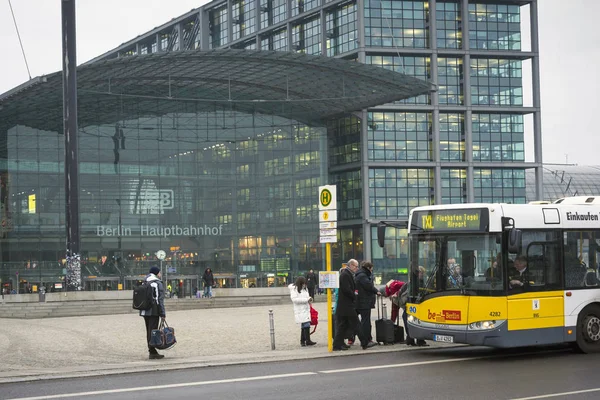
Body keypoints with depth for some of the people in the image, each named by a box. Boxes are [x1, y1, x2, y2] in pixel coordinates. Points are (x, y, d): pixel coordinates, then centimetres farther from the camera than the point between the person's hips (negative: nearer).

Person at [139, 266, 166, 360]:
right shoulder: (158, 284, -9)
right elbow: (160, 300, -14)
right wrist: (162, 314, -13)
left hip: (144, 311, 8)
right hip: (153, 311, -8)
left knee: (149, 331, 12)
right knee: (153, 331, -6)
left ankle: (152, 351, 17)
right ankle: (152, 353, -6)